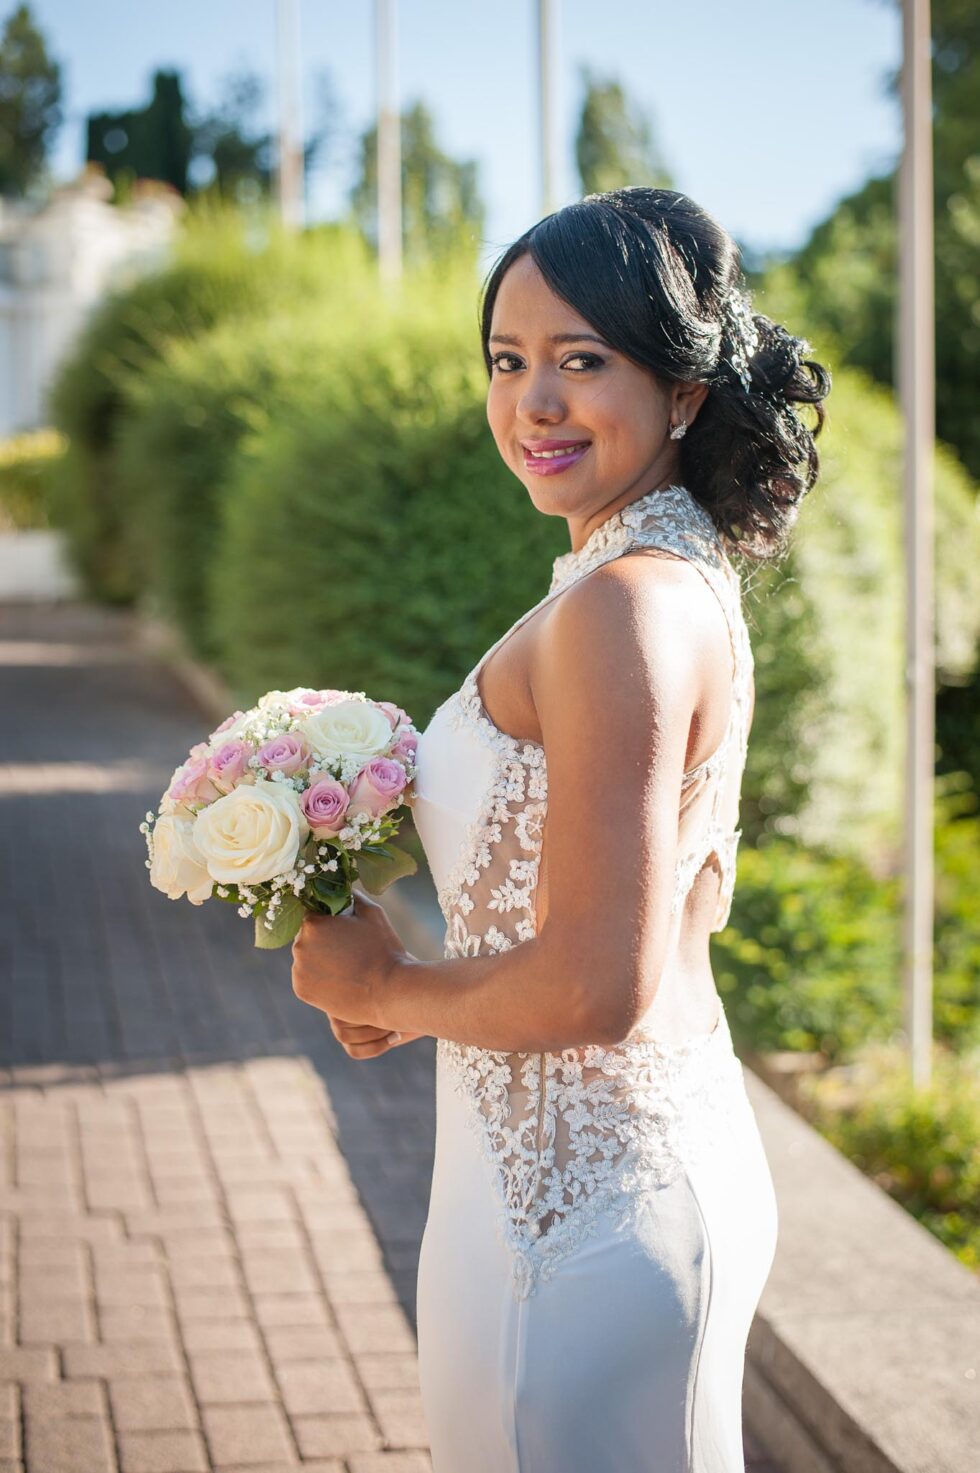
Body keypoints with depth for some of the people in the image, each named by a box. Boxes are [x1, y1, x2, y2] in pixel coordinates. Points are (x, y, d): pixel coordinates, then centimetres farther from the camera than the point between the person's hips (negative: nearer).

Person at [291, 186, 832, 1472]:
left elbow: (597, 988, -27)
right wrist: (440, 986, 9)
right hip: (686, 1158, 10)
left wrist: (386, 991, -10)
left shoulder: (621, 606, -23)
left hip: (581, 1212, -10)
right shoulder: (689, 575, 7)